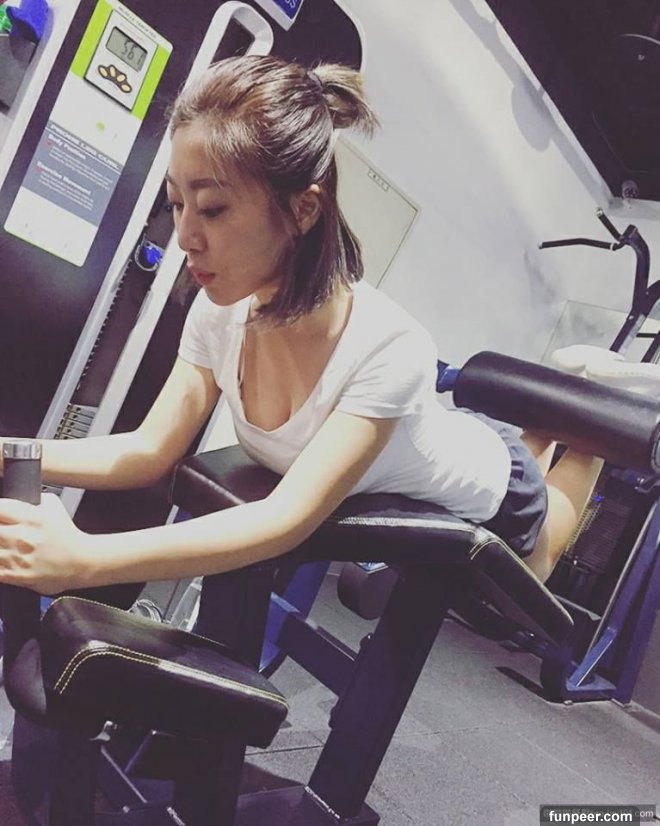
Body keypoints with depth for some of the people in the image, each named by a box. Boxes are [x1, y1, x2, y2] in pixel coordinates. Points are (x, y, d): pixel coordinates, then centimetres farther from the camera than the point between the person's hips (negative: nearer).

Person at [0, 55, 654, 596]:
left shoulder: (389, 348, -45)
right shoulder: (219, 314, -25)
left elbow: (290, 518, -48)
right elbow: (150, 452, -21)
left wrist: (83, 560, -57)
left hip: (488, 490, -4)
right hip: (395, 498, 5)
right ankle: (543, 422, 47)